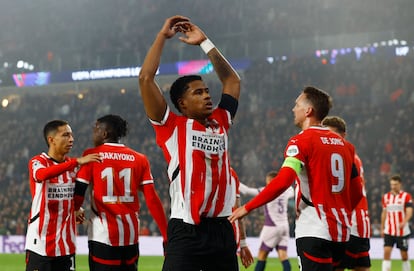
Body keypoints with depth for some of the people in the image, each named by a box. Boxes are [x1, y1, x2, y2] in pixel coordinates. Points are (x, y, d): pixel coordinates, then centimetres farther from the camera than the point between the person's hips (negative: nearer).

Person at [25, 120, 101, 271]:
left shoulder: (72, 164, 11)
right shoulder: (37, 162, -7)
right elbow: (43, 174, -32)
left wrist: (77, 209, 4)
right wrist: (77, 162, -37)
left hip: (66, 243, 5)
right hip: (40, 242, -5)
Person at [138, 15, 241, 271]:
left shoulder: (220, 123, 13)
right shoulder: (173, 126, 0)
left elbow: (232, 79, 27)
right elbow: (146, 78, -7)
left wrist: (204, 42, 23)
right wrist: (163, 35, 2)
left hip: (222, 229, 6)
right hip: (187, 231, -6)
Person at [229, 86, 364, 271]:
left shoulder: (301, 141, -7)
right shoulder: (344, 144, 14)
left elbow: (282, 181, -21)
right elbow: (356, 193, 17)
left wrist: (247, 208, -15)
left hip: (314, 232, -7)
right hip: (341, 232, 7)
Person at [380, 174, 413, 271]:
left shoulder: (406, 196, -4)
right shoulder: (386, 197, 9)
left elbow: (409, 212, -13)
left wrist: (404, 222, -32)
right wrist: (382, 228, 16)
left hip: (402, 231, -3)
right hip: (389, 231, 3)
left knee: (404, 255, 5)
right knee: (386, 252, -9)